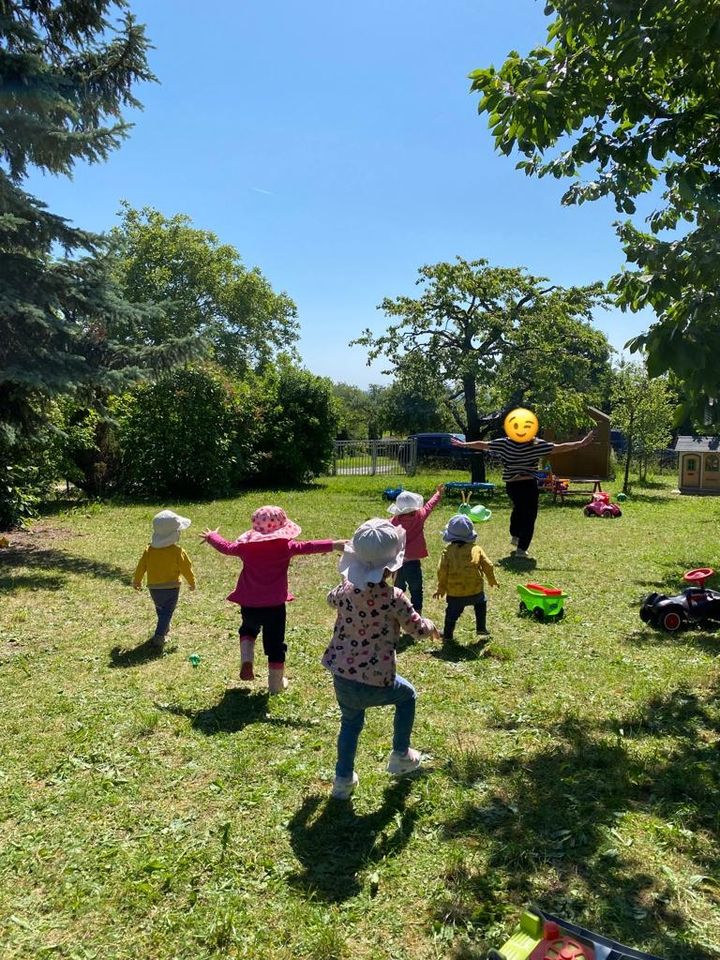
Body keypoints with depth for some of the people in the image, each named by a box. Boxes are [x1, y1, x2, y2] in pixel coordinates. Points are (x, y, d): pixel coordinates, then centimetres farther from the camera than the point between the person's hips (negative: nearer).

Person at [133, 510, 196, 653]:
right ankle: (159, 636, -17)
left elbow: (141, 567, 3)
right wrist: (192, 583, 10)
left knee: (160, 609, 25)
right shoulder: (178, 552, -16)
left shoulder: (149, 550, -5)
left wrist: (136, 581, 21)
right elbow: (186, 569, -8)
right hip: (171, 588, -4)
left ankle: (164, 629, 44)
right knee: (167, 612, -1)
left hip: (154, 587, 5)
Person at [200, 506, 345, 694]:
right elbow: (308, 546, -19)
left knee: (248, 629, 33)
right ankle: (276, 684, 21)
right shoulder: (286, 546, -9)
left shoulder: (246, 547, -1)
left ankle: (246, 661, 11)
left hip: (249, 605, 3)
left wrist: (211, 536, 33)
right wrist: (333, 545, -23)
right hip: (275, 606, -2)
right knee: (275, 643, 12)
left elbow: (226, 547, 14)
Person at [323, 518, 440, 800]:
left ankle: (343, 779, 34)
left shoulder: (346, 590, -4)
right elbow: (417, 629, -4)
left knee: (350, 723, 29)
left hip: (342, 678, 4)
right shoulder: (393, 598, -18)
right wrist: (431, 626, 19)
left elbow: (331, 598, 22)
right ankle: (400, 757, 37)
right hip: (376, 682, -4)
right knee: (407, 695, 28)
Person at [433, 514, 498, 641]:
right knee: (480, 606, 27)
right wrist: (492, 581, 21)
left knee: (452, 612, 17)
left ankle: (447, 634, 20)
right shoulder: (476, 549, -2)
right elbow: (488, 566, 2)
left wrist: (441, 589, 6)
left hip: (454, 593, -1)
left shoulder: (448, 551, -6)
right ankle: (481, 629, 28)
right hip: (475, 590, 1)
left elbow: (442, 571, -6)